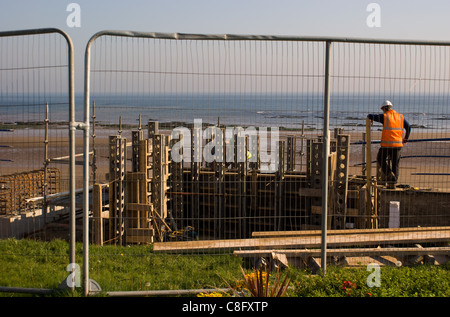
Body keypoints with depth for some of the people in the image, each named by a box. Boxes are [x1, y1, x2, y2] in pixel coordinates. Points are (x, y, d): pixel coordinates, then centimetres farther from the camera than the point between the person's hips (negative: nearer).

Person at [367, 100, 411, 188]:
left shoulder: (384, 116, -1)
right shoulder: (401, 117, 11)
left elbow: (370, 116, 1)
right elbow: (408, 127, 8)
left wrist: (371, 118, 25)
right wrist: (406, 139, 19)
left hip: (386, 144, -3)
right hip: (398, 144, 4)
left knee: (381, 159, 16)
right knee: (395, 164, 10)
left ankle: (389, 174, -4)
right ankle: (393, 183, 9)